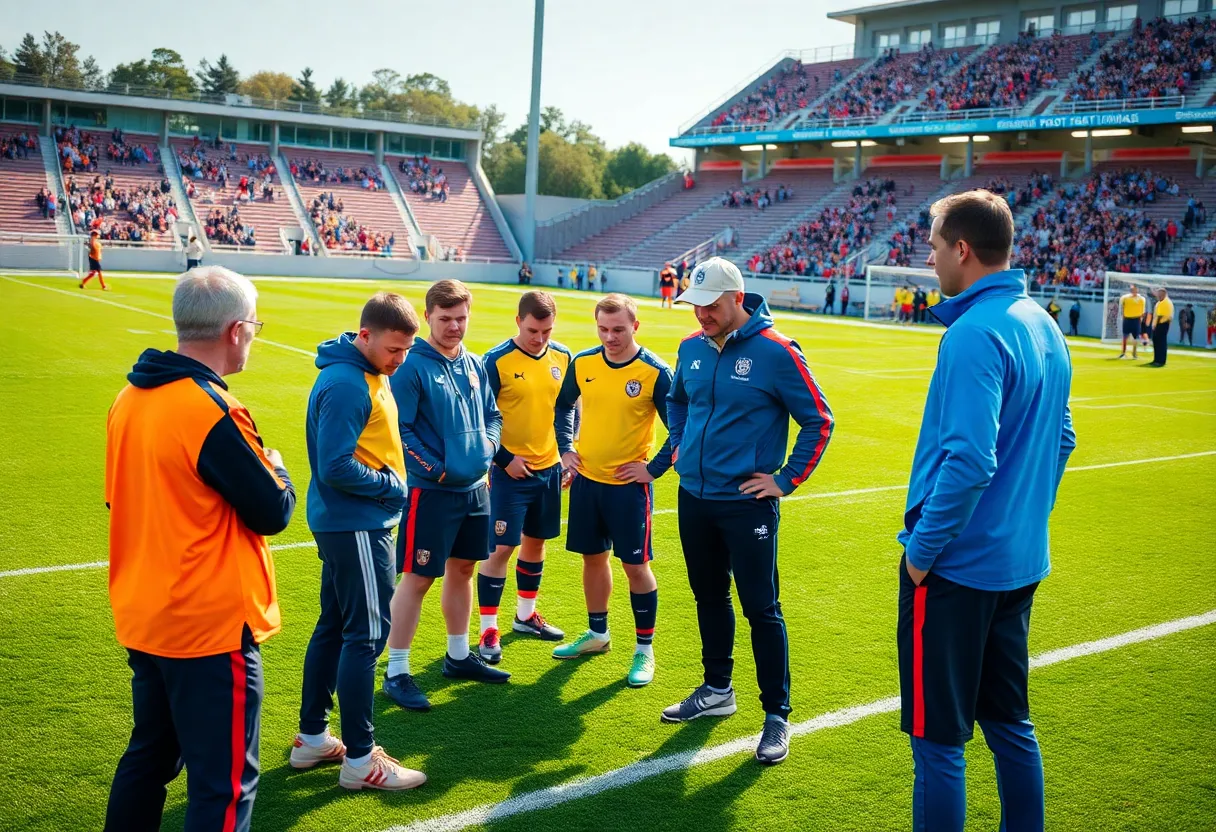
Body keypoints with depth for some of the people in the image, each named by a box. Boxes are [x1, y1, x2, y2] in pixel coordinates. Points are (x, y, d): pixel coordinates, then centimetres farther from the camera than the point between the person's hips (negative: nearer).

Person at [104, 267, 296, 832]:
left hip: (142, 619, 8)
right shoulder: (212, 411, -22)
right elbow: (273, 513, -15)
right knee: (225, 784, 3)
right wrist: (275, 467, 4)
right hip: (212, 627, -8)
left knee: (147, 759, 23)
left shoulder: (130, 398, 3)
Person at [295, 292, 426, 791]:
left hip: (342, 524, 10)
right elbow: (335, 467, -23)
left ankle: (312, 738, 28)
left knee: (333, 628, 16)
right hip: (356, 526, -10)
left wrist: (391, 479, 3)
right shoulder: (345, 385, -20)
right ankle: (359, 759, 6)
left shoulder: (370, 374, 10)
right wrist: (389, 484, -11)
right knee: (365, 636, -3)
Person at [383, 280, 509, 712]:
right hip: (431, 492, -7)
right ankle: (396, 673, 7)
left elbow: (492, 414, 18)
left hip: (476, 488, 7)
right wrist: (433, 468, -17)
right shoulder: (412, 367, -12)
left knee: (463, 569, 17)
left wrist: (488, 446, 1)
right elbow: (398, 429, -16)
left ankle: (459, 656, 33)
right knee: (417, 578, -3)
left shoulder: (474, 365, 9)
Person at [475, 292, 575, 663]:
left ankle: (526, 614, 33)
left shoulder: (562, 358, 3)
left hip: (549, 467, 5)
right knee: (501, 547, -5)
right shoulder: (497, 360, -12)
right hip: (511, 469, -5)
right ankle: (488, 629, 5)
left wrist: (566, 448, 1)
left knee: (535, 541, 16)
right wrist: (505, 459, -13)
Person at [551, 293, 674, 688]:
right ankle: (597, 634, 33)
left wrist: (654, 468, -11)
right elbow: (562, 406, 19)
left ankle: (645, 649, 14)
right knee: (593, 557, 15)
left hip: (629, 485, -5)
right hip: (586, 479, 5)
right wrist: (565, 449, 12)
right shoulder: (583, 363, 0)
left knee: (636, 564, 0)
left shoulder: (655, 373, -14)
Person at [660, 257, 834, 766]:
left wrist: (787, 480, -9)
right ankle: (717, 690, 34)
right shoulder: (691, 347, 4)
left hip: (747, 504, -6)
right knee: (708, 597, 17)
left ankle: (777, 715, 10)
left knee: (761, 609, -1)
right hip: (694, 498, 6)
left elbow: (819, 420, -8)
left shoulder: (776, 352, -14)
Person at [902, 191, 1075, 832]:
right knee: (1009, 724, 20)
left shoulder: (974, 334, -20)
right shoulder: (1043, 325, 8)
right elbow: (1060, 440, 17)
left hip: (956, 564, -9)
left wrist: (922, 549, -16)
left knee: (938, 738, 2)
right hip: (1021, 562, 9)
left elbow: (969, 461, -27)